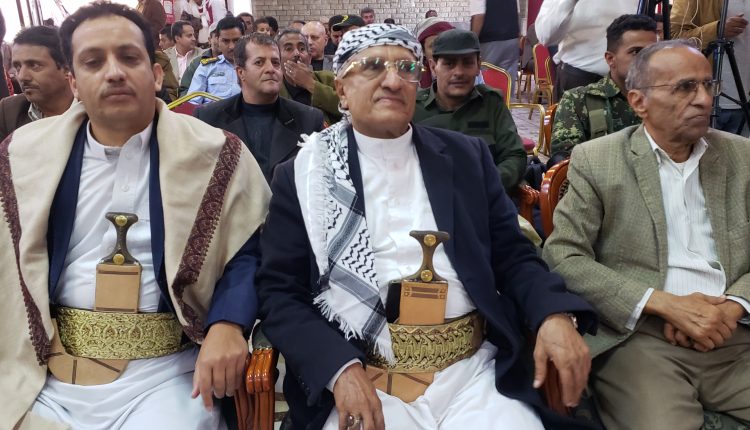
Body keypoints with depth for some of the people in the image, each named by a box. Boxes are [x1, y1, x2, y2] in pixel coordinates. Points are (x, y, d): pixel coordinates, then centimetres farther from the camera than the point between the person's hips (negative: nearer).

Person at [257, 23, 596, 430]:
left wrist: (554, 315, -11)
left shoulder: (466, 156, 9)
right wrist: (340, 367, -15)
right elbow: (279, 291, 0)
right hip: (361, 380, -1)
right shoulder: (302, 174, 3)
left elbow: (512, 255, 9)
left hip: (474, 371, 2)